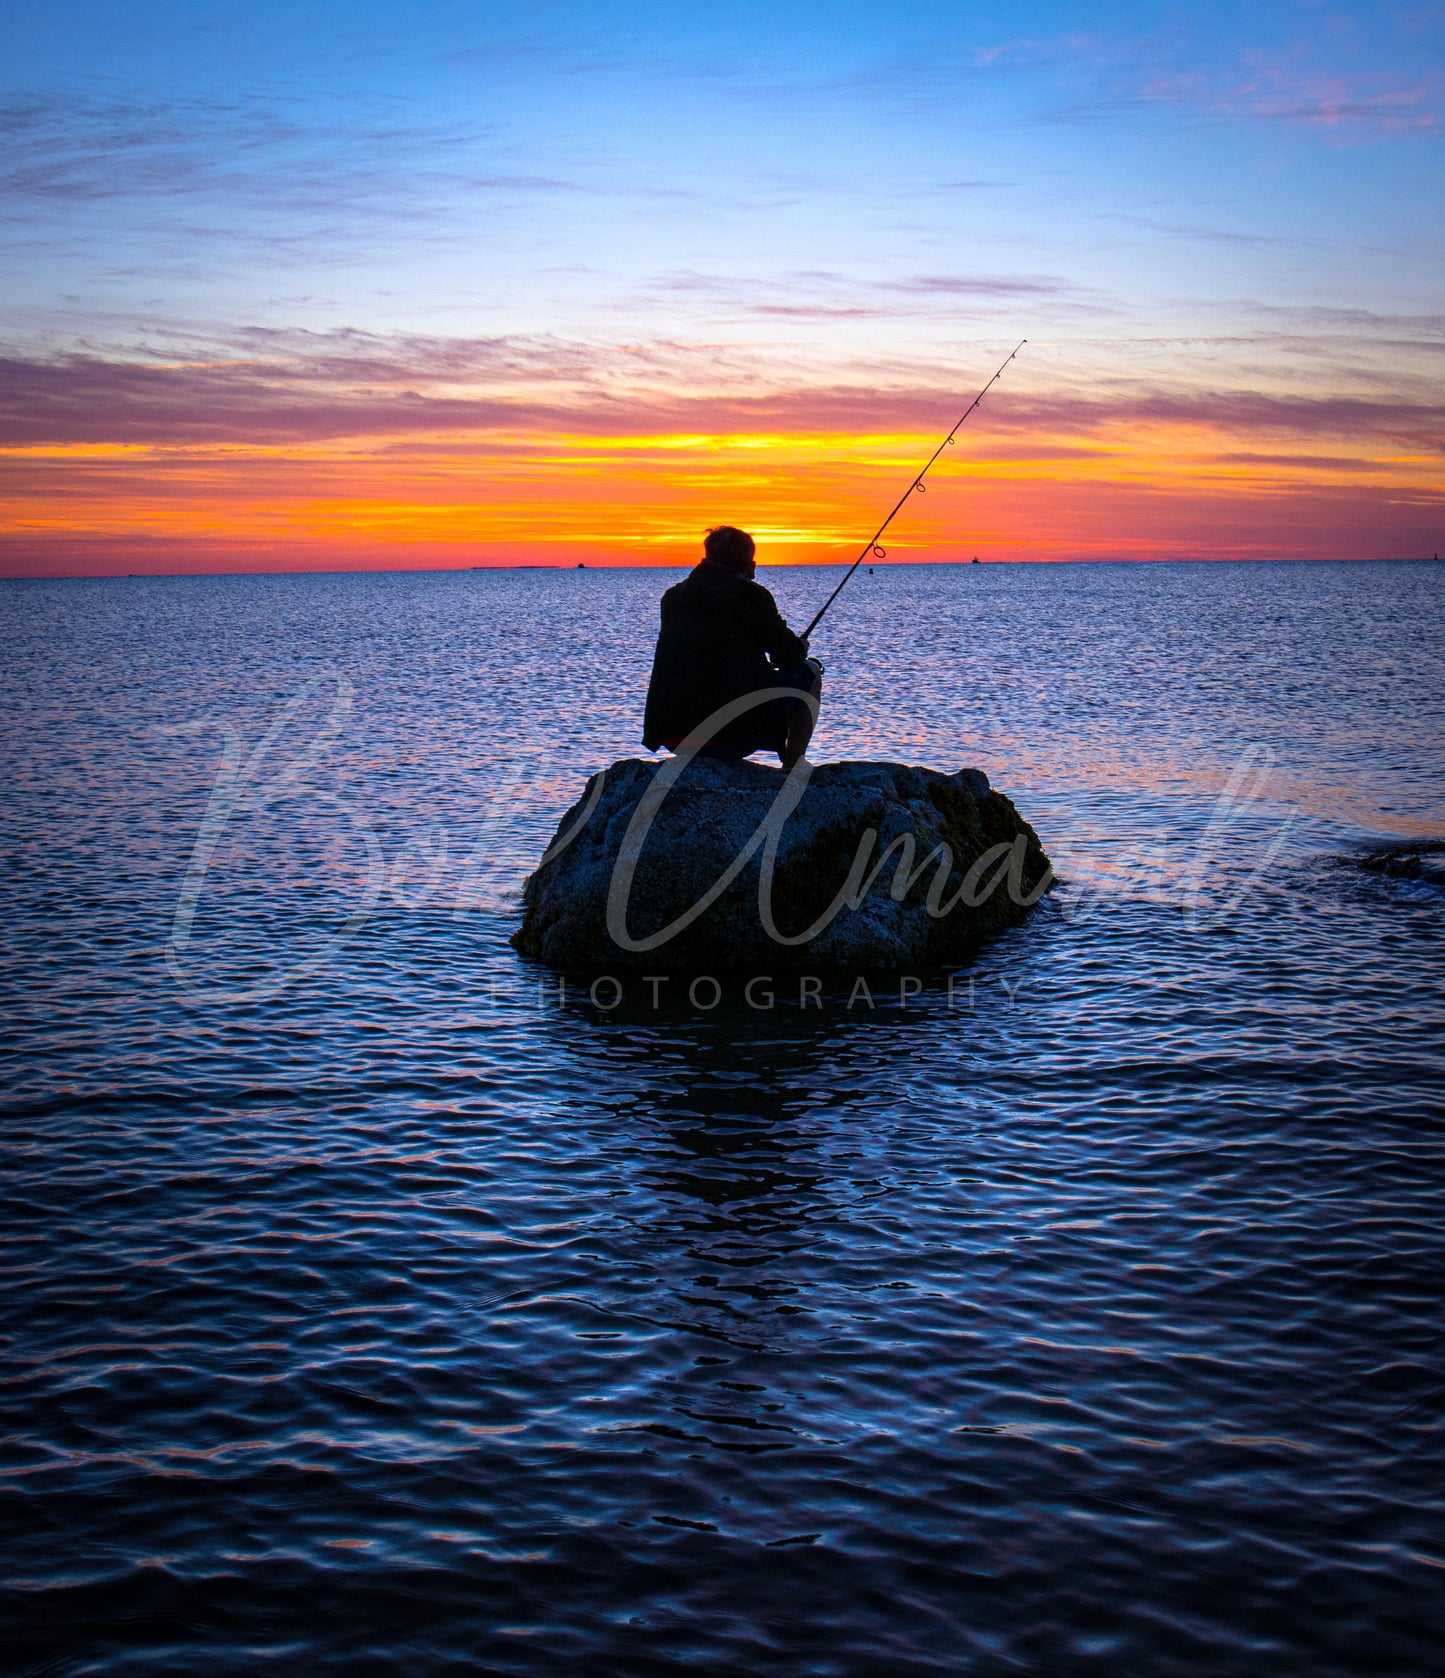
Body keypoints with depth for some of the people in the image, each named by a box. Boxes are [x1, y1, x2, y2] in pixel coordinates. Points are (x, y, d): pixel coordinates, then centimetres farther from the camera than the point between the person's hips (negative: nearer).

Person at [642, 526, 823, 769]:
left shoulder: (673, 596, 12)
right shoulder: (752, 595, -4)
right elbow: (790, 657, 0)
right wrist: (801, 647, 25)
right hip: (733, 736, -6)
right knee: (809, 672, 14)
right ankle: (793, 769, 14)